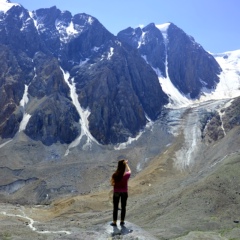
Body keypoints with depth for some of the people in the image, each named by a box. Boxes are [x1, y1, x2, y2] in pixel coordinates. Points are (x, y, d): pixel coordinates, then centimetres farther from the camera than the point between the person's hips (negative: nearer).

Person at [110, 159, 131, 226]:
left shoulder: (115, 175, -19)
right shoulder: (127, 175, -15)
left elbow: (112, 184, -10)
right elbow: (129, 171, 9)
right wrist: (126, 164, 22)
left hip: (116, 192, -1)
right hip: (124, 193, 1)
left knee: (115, 207, 11)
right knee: (123, 207, 15)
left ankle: (114, 222, 19)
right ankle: (122, 221, 25)